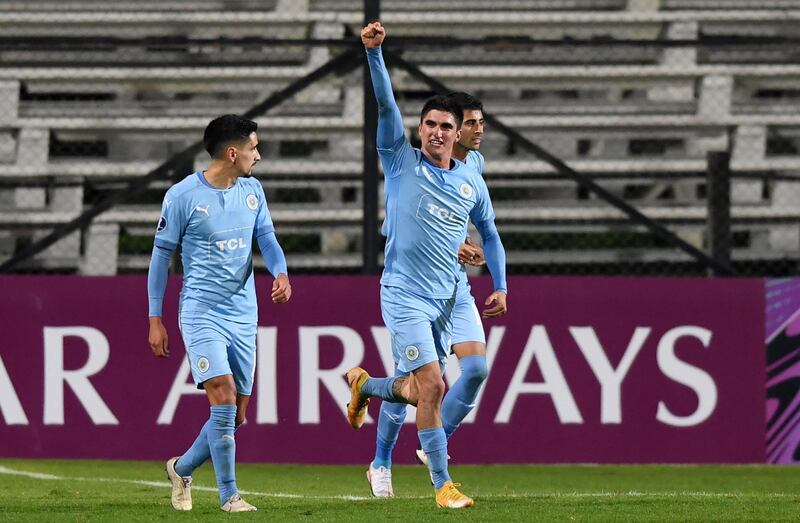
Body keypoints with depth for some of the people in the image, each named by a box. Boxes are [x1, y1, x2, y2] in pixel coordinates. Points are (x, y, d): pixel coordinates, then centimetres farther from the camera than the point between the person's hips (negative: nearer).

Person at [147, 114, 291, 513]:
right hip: (201, 312, -6)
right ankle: (228, 495, -9)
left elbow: (266, 238, 11)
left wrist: (280, 272, -13)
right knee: (224, 400, -19)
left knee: (235, 416, 7)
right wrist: (154, 319, -1)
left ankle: (182, 469, 31)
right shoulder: (183, 196, -9)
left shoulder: (252, 190, 7)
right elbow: (161, 254, -2)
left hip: (244, 315, 6)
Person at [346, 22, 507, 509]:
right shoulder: (402, 162, -3)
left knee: (418, 390, 11)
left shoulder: (471, 181, 8)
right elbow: (386, 104, -15)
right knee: (432, 386, -15)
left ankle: (364, 385, 43)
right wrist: (374, 52, -26)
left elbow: (489, 232, 22)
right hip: (405, 295, -5)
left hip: (446, 299, 5)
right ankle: (443, 484, -8)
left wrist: (501, 285, 15)